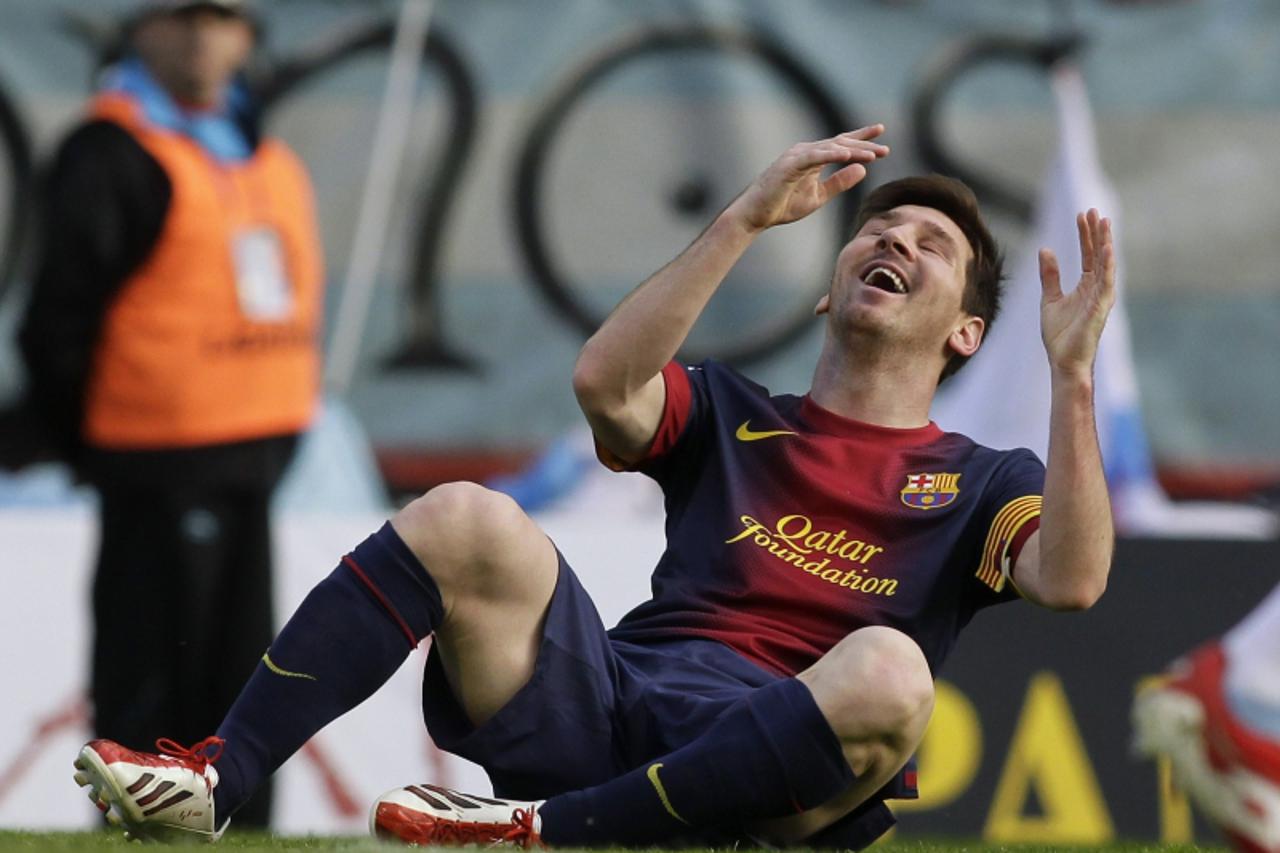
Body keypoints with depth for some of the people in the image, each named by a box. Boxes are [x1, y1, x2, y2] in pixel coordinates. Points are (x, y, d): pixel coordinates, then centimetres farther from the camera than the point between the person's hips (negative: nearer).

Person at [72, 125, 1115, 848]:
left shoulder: (981, 484, 20)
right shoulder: (729, 415, 27)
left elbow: (1071, 579, -3)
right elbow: (604, 380, 3)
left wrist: (1072, 373, -10)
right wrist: (746, 220, -1)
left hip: (766, 766, -3)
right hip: (603, 705, 3)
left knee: (884, 671, -38)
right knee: (469, 521, -22)